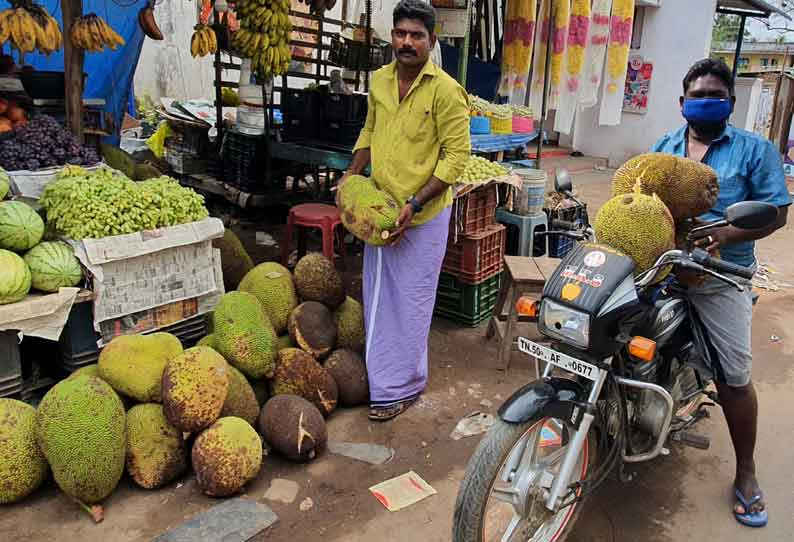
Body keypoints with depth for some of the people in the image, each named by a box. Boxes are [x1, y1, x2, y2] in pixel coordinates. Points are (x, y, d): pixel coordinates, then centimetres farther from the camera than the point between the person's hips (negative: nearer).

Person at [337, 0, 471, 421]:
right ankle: (380, 376, 33)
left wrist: (414, 204, -20)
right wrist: (351, 174, 6)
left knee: (410, 301, 5)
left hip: (422, 216, -6)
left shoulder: (445, 91, -13)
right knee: (377, 297, 15)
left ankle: (401, 386, 22)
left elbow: (457, 154, -14)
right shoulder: (379, 80, 6)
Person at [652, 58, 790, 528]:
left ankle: (746, 472, 18)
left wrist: (724, 234, -22)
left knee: (735, 377, 1)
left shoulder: (755, 150, 1)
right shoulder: (664, 147, 14)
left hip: (719, 277, -3)